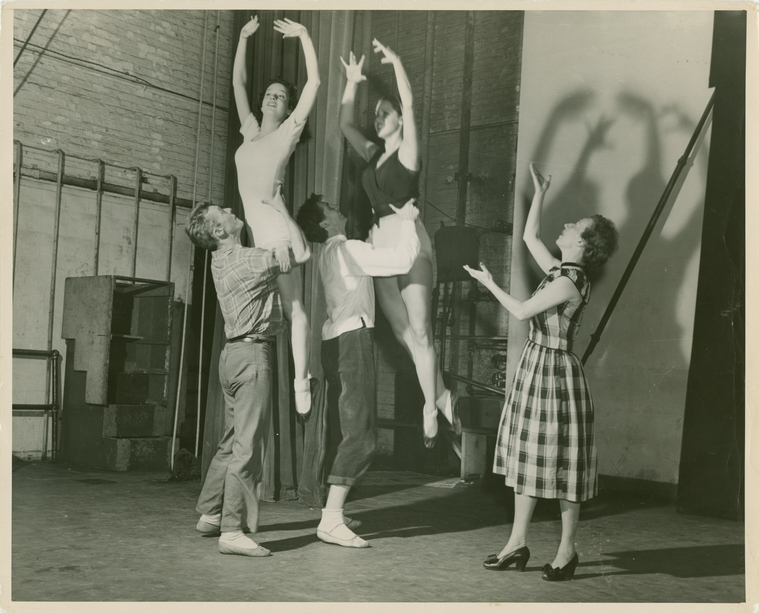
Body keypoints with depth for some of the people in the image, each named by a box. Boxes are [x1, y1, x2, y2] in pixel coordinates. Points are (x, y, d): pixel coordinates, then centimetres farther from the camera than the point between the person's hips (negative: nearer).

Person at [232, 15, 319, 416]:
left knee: (292, 307, -8)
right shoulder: (251, 130, 19)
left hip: (276, 228, -7)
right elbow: (238, 83, 26)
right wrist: (244, 38, 23)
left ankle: (301, 382, -11)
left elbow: (314, 82, -1)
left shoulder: (288, 130, 4)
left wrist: (303, 35, 2)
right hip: (256, 230, 7)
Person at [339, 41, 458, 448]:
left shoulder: (408, 152, 1)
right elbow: (344, 124, 19)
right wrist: (353, 83, 16)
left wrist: (395, 61, -7)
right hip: (379, 244, 7)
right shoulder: (374, 155, 17)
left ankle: (431, 406, -4)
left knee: (419, 330, -8)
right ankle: (442, 396, 14)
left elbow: (409, 103, -11)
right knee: (403, 332, 5)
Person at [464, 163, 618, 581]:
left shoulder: (570, 281, -18)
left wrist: (489, 283, -4)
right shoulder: (558, 270, 8)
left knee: (559, 462, 0)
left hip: (555, 370, -9)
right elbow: (529, 236, 23)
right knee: (529, 457, 11)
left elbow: (521, 311, -16)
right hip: (535, 366, 9)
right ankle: (517, 543, 19)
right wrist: (539, 194, 20)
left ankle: (566, 551, 12)